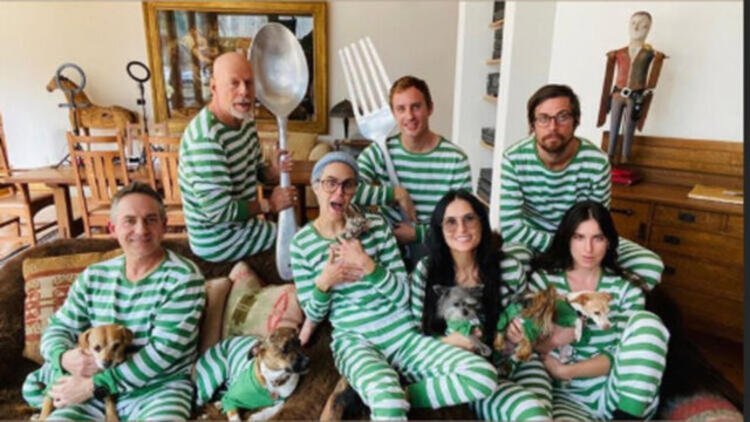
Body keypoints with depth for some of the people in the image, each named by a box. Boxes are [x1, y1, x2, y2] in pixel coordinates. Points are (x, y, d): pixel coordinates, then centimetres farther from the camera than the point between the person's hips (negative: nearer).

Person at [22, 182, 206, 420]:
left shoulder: (183, 277, -10)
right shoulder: (93, 277, 7)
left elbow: (164, 351, -15)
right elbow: (57, 329, 12)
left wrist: (94, 385, -17)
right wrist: (65, 358, -11)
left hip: (160, 389, -3)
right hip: (93, 393, 3)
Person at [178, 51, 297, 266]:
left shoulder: (245, 118, -1)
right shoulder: (205, 139, -29)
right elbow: (219, 211, -29)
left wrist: (272, 170, -11)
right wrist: (269, 204, -17)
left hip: (242, 223, 9)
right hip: (218, 240, -9)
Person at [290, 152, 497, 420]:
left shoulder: (376, 225, 1)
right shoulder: (302, 243, 0)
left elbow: (403, 295, -3)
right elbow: (313, 314, 4)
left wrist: (369, 267, -19)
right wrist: (324, 282, -16)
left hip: (404, 335, 4)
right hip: (355, 342, -3)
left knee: (483, 377, -17)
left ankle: (397, 397, -5)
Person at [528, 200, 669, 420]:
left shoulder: (626, 288, 3)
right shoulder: (543, 279, 0)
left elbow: (620, 354, -4)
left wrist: (565, 370, -16)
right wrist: (553, 340, -21)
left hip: (614, 392, 3)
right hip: (565, 394, -3)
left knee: (645, 321, -22)